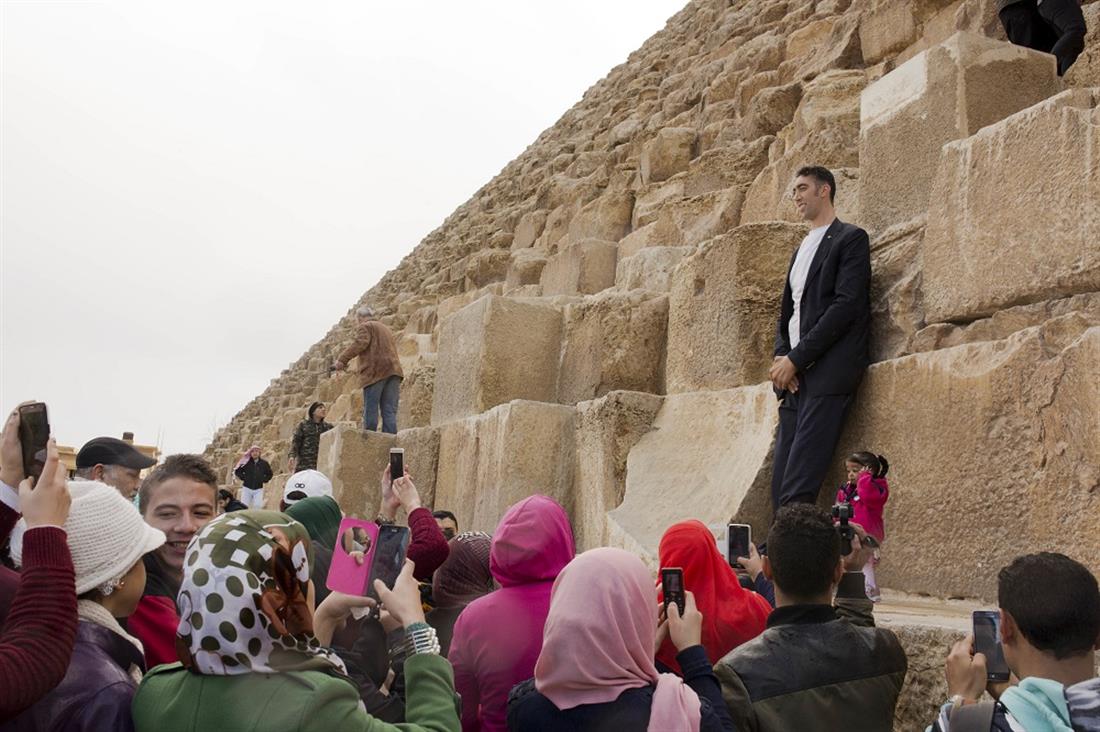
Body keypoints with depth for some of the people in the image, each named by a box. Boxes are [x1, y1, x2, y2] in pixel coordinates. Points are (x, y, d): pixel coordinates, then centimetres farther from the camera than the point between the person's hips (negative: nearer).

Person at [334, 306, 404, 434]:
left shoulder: (366, 326, 5)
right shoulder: (386, 328, 30)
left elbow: (360, 343, -13)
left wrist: (342, 359, -15)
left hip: (376, 371, -7)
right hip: (393, 369, 7)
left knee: (371, 409, -6)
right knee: (389, 411, 0)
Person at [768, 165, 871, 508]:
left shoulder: (850, 238, 1)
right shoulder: (801, 249, 25)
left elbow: (846, 306, -11)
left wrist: (796, 358, -13)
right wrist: (781, 357, 3)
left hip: (828, 373, -8)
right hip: (795, 376, 8)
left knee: (798, 485, -17)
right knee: (780, 483, 1)